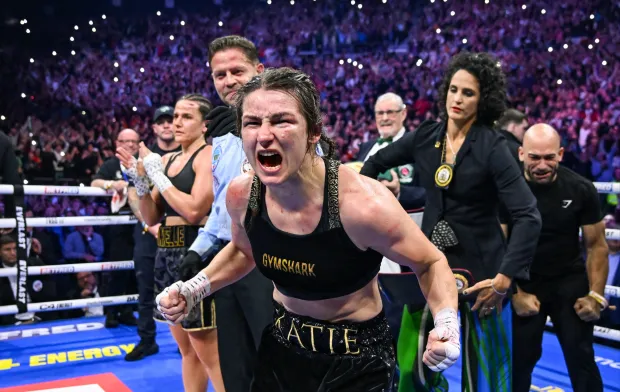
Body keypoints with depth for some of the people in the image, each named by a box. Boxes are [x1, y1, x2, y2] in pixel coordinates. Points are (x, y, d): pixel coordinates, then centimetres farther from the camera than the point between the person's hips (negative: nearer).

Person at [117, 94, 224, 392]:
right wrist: (140, 180, 0)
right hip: (167, 253, 8)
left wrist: (158, 175, -12)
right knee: (187, 349, 17)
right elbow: (152, 218, 14)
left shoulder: (208, 155, -8)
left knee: (208, 352, -3)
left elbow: (195, 209, -20)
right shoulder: (167, 159, 15)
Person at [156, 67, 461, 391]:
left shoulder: (362, 203, -30)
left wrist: (446, 323, -30)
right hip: (281, 343, 4)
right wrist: (192, 290, -4)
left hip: (356, 355, -4)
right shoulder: (241, 195, -14)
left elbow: (431, 263, -13)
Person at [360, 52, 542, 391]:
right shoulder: (426, 136, 0)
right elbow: (375, 164, 15)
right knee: (412, 363, 7)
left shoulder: (492, 147, -14)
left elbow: (528, 217, -20)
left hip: (478, 265, -4)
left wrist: (504, 278, -26)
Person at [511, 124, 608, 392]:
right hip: (524, 283, 0)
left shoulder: (581, 189, -11)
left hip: (570, 281, 1)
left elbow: (596, 245, -2)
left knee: (581, 357, 5)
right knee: (519, 358, 9)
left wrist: (596, 295, -7)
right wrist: (515, 293, -11)